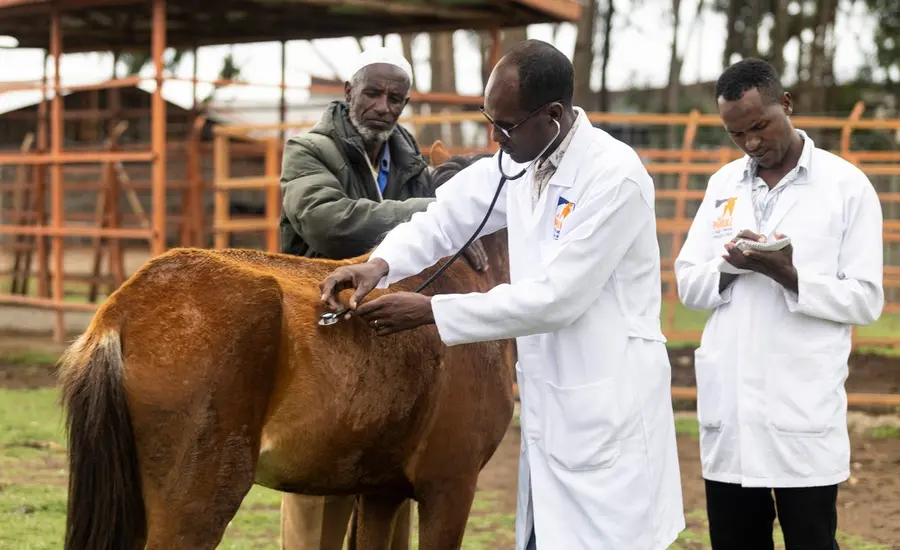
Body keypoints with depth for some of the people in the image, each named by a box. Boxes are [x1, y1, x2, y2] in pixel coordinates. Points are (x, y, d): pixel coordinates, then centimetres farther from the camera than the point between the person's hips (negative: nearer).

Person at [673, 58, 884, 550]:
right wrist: (728, 268, -10)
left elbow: (865, 300, -5)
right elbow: (687, 284, 11)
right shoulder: (723, 184, 12)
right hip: (728, 408, 4)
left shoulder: (847, 186, -2)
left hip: (803, 414, -4)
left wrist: (791, 277, -20)